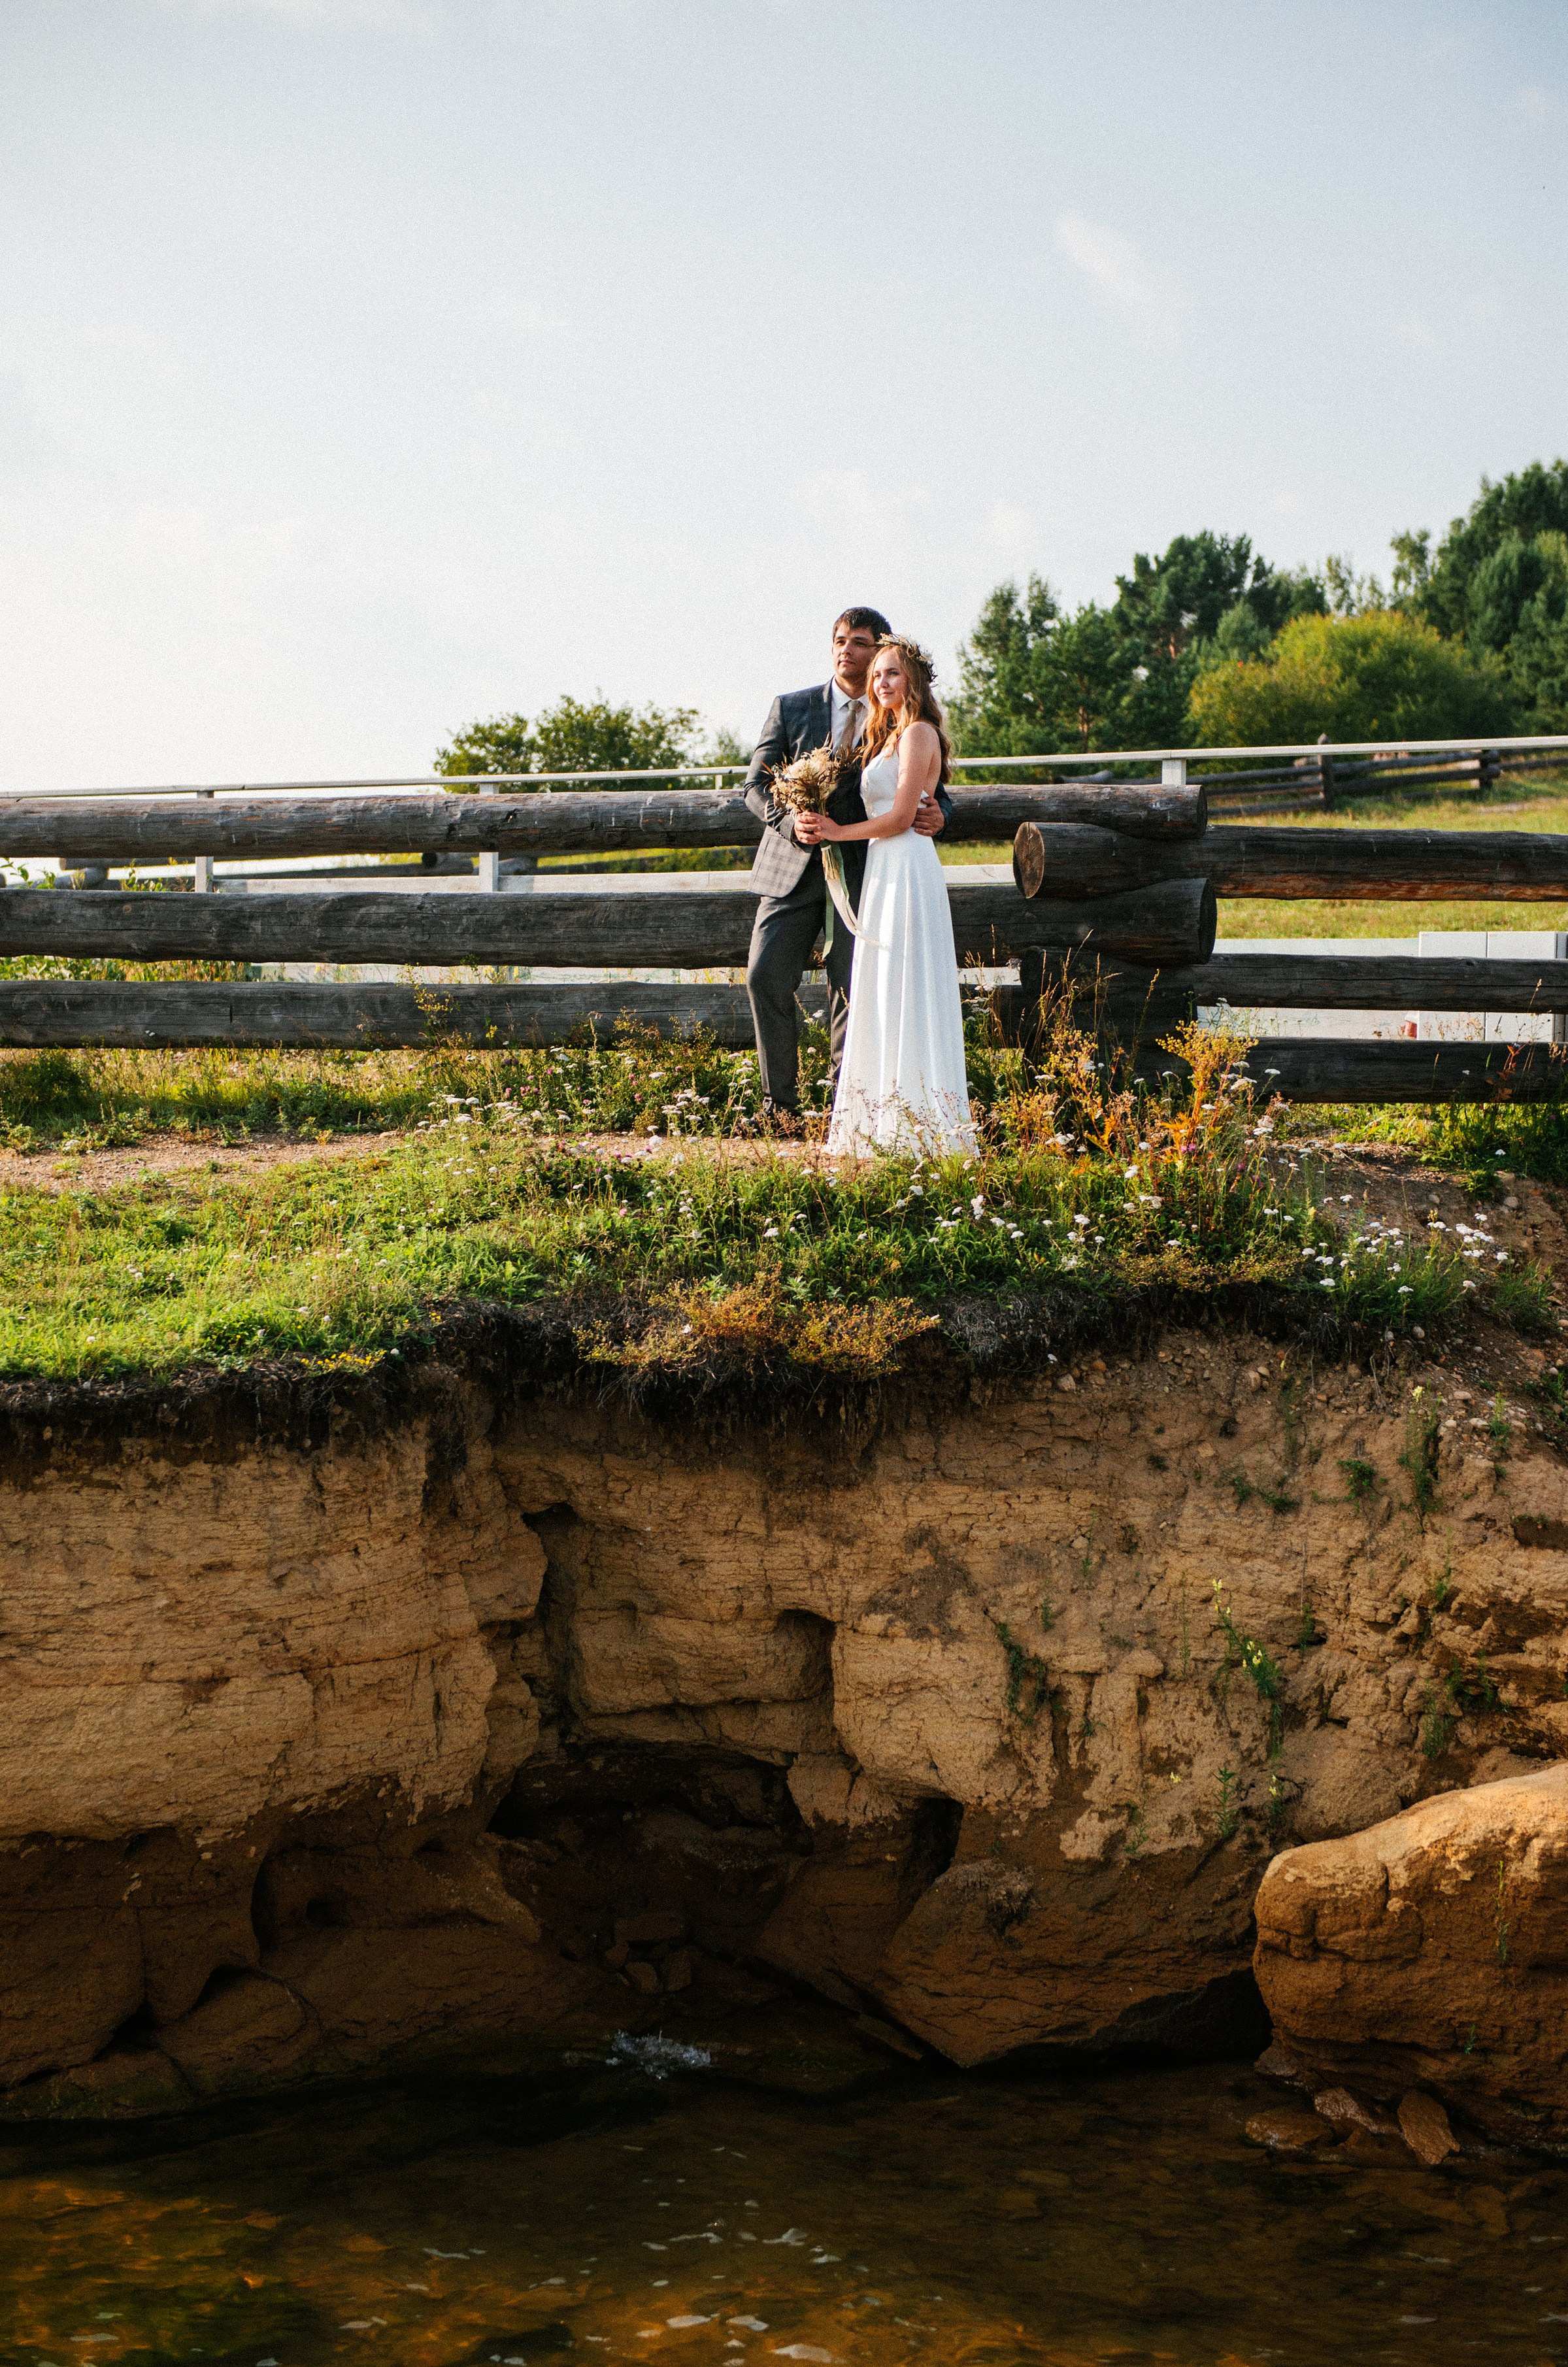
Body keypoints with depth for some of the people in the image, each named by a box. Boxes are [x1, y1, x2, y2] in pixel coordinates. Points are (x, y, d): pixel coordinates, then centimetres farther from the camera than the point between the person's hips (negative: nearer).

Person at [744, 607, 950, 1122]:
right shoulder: (791, 708, 6)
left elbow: (934, 790, 8)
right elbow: (757, 786, 4)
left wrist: (936, 816, -17)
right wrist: (792, 821, -16)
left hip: (861, 872, -1)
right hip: (793, 869, 1)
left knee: (853, 988, -6)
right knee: (766, 975, -6)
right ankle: (780, 1103, 7)